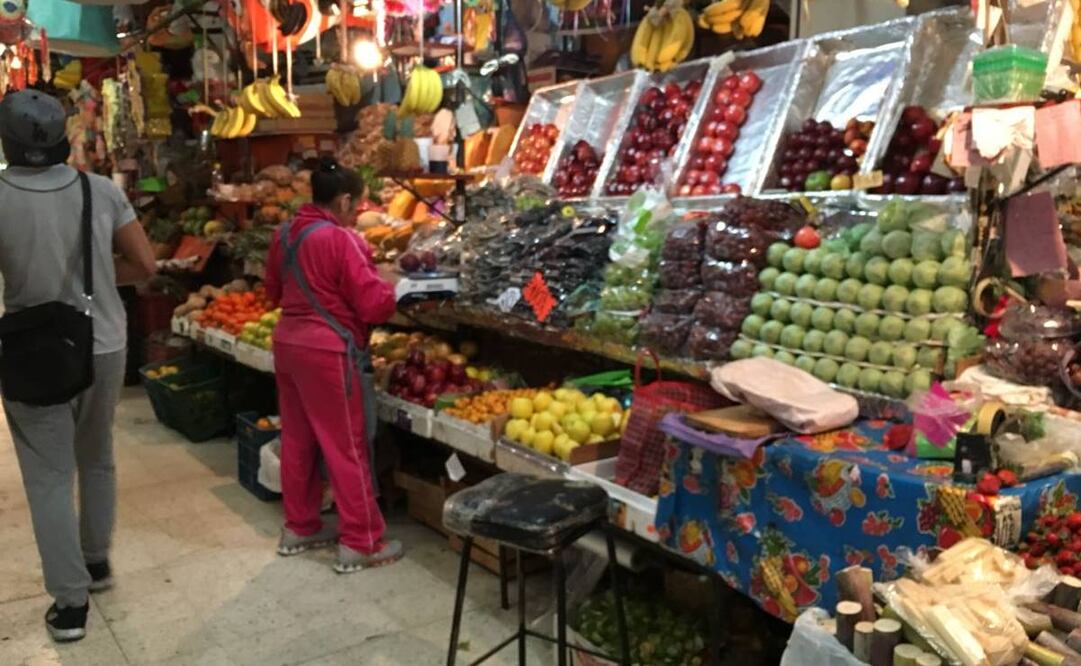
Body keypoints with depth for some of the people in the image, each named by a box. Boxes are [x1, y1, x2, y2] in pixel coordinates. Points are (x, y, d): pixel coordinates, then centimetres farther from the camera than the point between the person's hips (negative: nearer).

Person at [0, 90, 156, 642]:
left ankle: (69, 602, 13)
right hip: (104, 348, 3)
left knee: (49, 478, 7)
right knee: (97, 460, 22)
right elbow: (146, 265, -2)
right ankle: (97, 562, 38)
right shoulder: (102, 191, -7)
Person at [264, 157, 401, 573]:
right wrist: (389, 289, 1)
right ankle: (360, 544, 8)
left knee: (297, 439, 17)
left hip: (288, 343, 8)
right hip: (327, 352, -8)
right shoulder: (341, 240, -17)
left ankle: (298, 527, 29)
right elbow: (374, 305, -18)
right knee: (347, 447, 0)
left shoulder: (283, 235, 7)